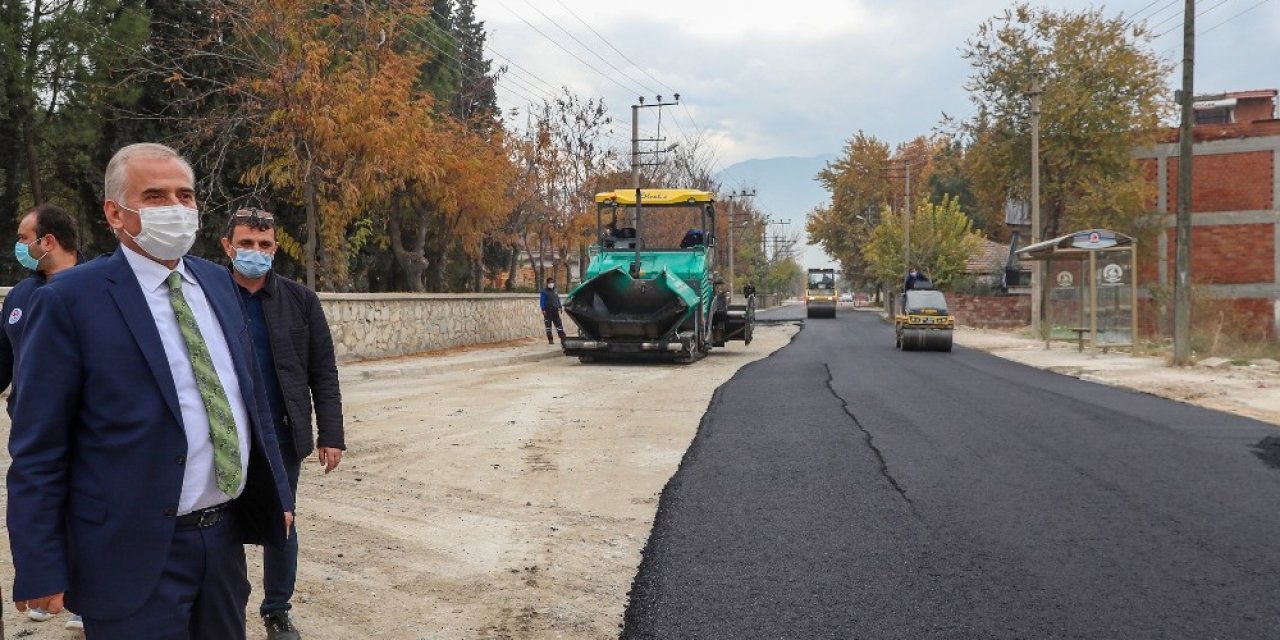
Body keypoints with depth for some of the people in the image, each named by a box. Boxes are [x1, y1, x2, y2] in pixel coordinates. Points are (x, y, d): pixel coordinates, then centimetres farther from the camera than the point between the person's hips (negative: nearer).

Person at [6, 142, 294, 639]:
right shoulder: (71, 300, -10)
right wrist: (40, 569, -11)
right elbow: (37, 448, -10)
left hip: (225, 534, 6)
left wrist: (277, 491, 15)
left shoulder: (217, 281, 8)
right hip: (136, 551, -5)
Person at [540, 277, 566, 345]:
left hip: (555, 311, 4)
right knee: (548, 325, 1)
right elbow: (542, 301, -5)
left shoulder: (555, 291, 15)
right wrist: (543, 309, -14)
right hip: (548, 311, -4)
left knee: (559, 324, -1)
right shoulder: (544, 292, -1)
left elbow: (558, 299, 22)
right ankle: (550, 340, 5)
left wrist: (560, 307, 12)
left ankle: (563, 339, -3)